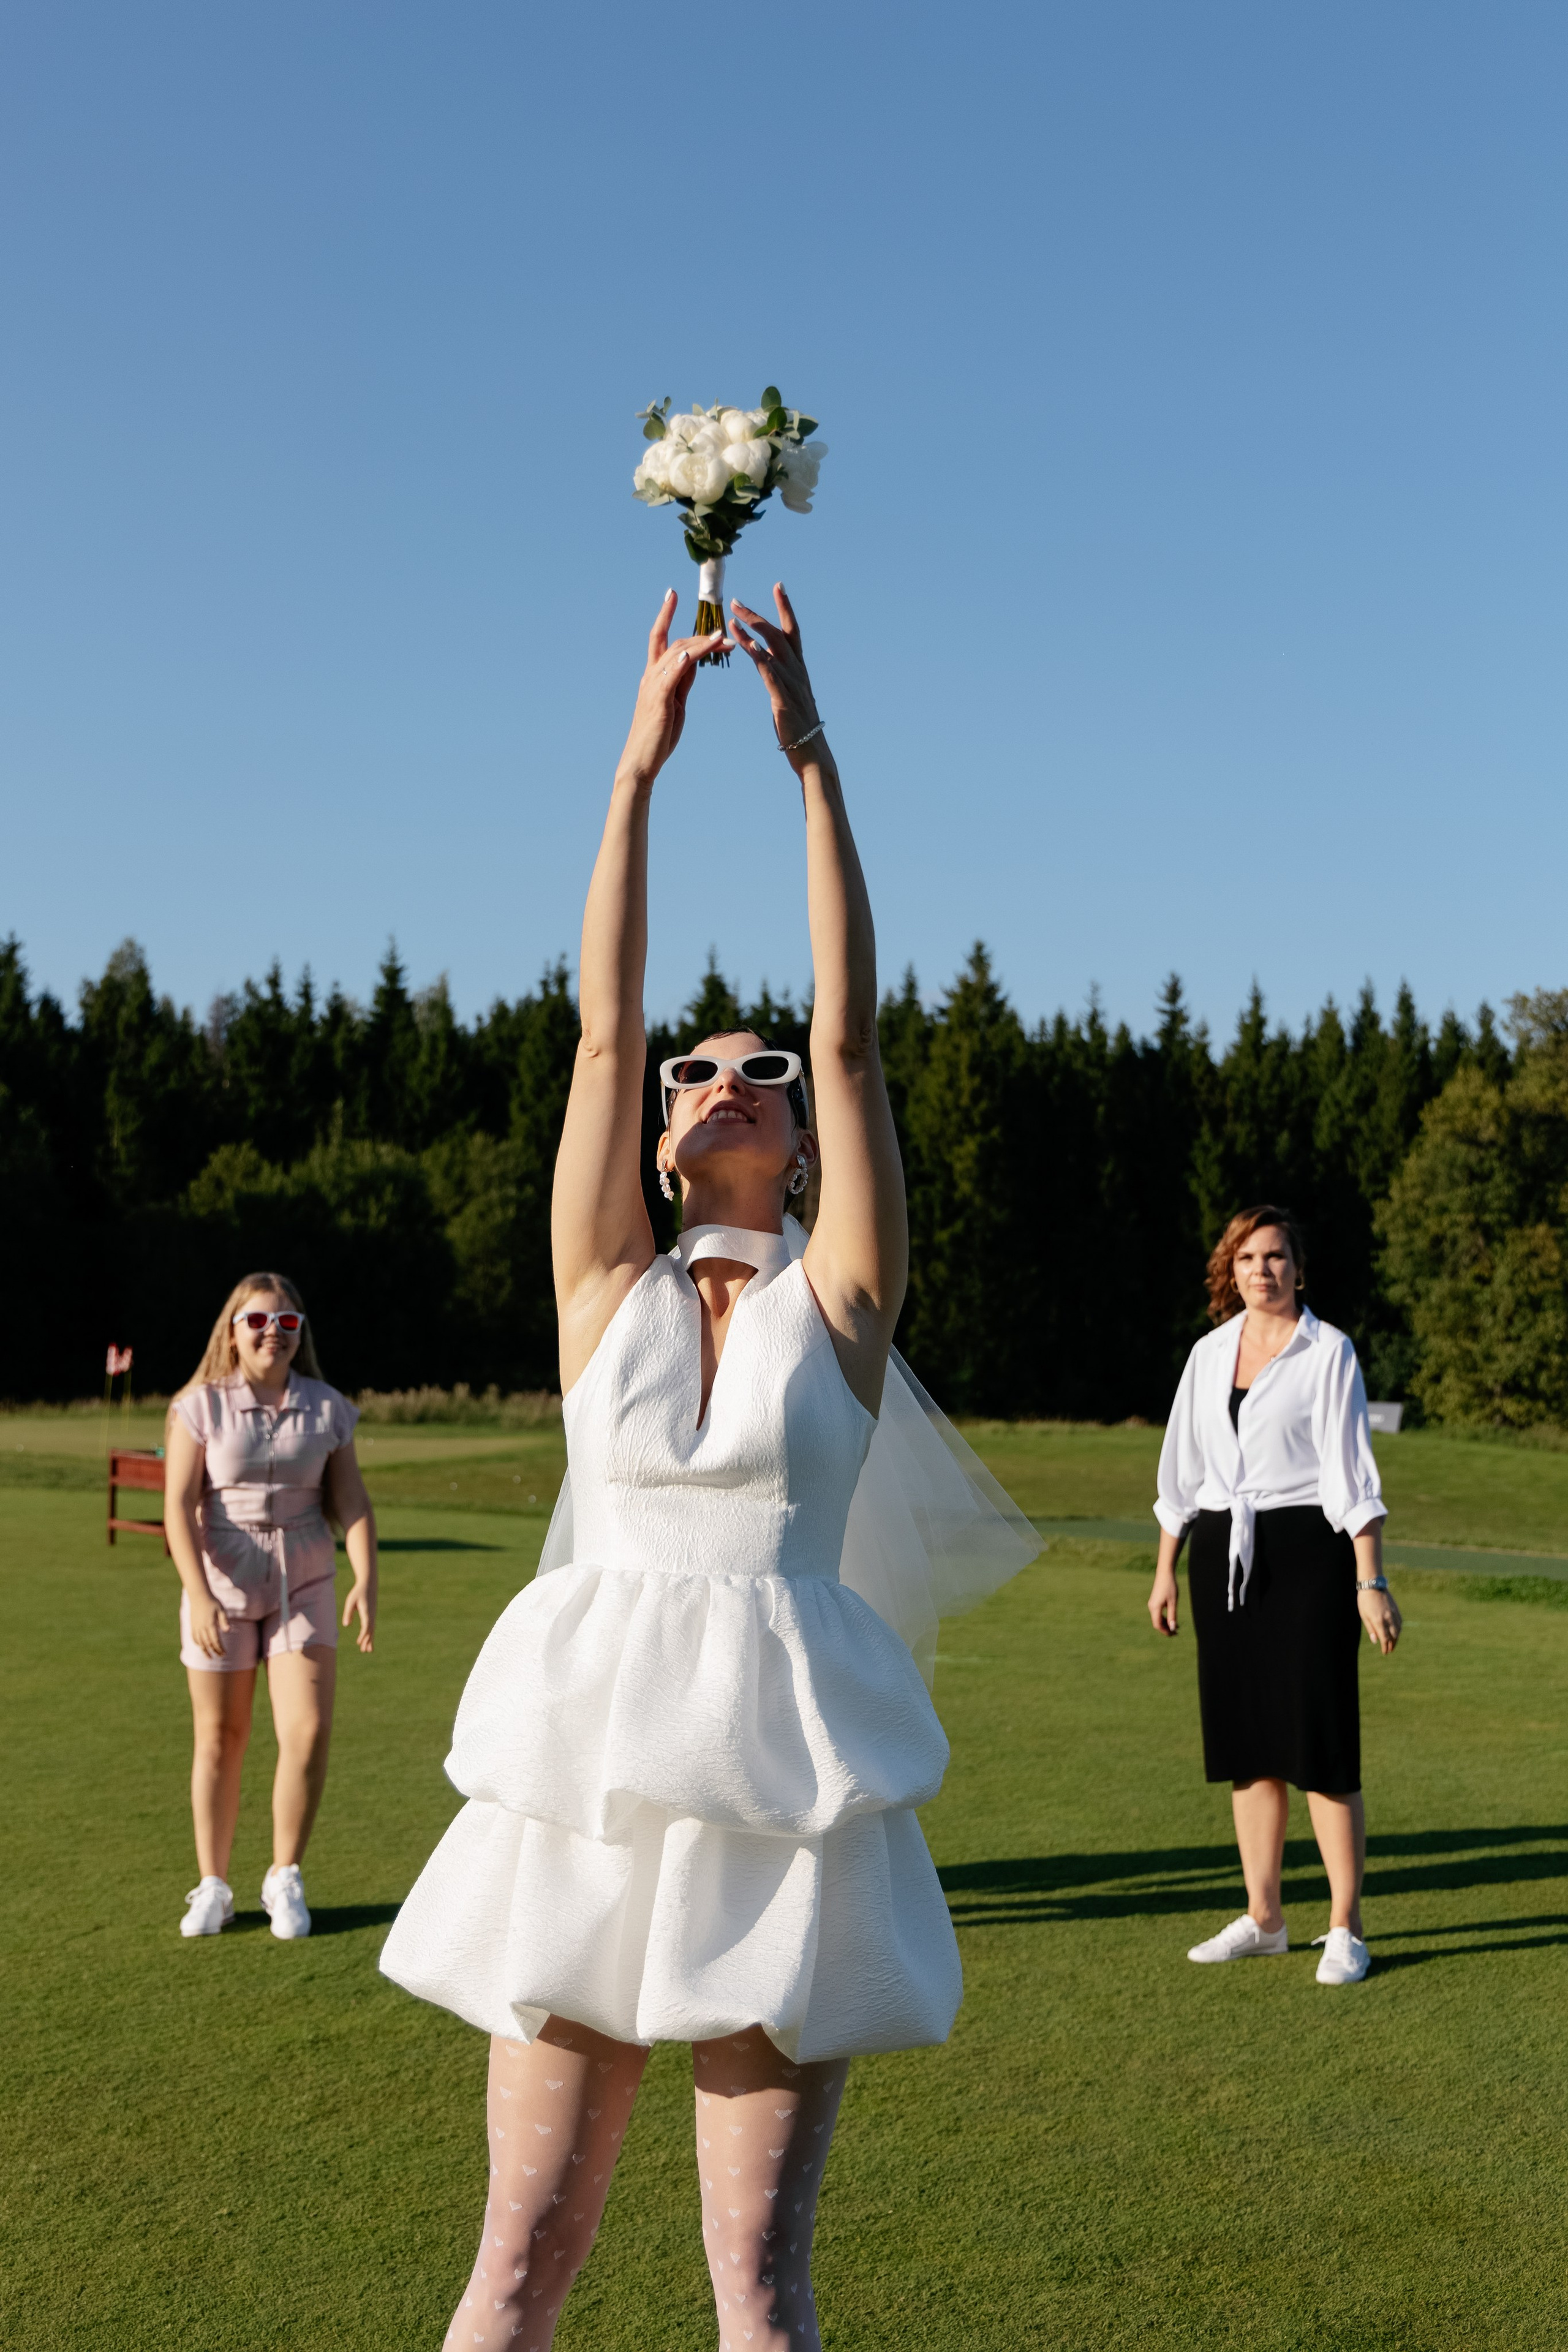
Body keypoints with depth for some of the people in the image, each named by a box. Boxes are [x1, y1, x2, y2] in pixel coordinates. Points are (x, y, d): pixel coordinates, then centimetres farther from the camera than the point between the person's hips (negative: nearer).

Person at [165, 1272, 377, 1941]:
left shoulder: (326, 1409, 0)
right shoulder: (201, 1407, -7)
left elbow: (352, 1503, -1)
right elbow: (179, 1506, -11)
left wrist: (366, 1582, -14)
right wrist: (199, 1596, -21)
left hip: (302, 1588, 1)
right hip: (222, 1589, -1)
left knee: (309, 1733, -11)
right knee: (220, 1738, 8)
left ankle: (285, 1879, 8)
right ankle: (213, 1887, 22)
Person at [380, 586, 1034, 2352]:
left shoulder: (842, 1300, 4)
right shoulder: (606, 1289, 7)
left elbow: (853, 1032, -2)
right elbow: (601, 1029, 1)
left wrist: (811, 758, -2)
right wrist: (638, 764, 0)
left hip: (788, 1788, -1)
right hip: (587, 1771, 1)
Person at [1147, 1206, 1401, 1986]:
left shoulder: (1329, 1352, -3)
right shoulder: (1209, 1354, 10)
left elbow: (1352, 1471, -7)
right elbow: (1182, 1468, 15)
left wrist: (1371, 1581, -12)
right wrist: (1165, 1570, 13)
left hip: (1306, 1550, -5)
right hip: (1223, 1555, 5)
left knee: (1321, 1744, -4)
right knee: (1245, 1741, 9)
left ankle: (1345, 1931, 5)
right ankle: (1263, 1919, 19)